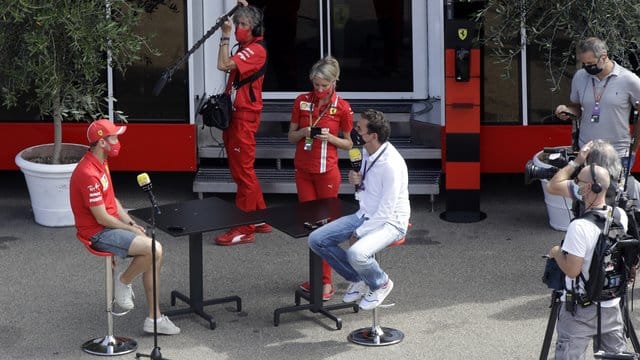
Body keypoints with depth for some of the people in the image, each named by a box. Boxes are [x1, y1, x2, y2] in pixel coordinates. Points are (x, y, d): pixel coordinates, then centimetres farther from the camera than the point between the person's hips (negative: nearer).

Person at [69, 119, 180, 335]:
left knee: (155, 254, 1)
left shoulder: (101, 163, 10)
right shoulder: (88, 173, -24)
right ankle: (123, 283, 2)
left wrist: (131, 223, 6)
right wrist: (130, 230, -9)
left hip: (112, 226, 10)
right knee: (154, 250, -23)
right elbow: (101, 218, -21)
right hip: (98, 234, -10)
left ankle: (154, 318, 6)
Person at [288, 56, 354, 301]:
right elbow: (291, 137, 9)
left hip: (327, 172, -3)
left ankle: (326, 281, 3)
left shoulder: (342, 108, -5)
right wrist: (303, 132, -12)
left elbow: (348, 144, 3)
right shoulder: (302, 102, 2)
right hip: (303, 170, 3)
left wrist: (330, 138, -15)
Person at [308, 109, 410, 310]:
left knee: (356, 254, -35)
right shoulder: (366, 152, 0)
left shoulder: (391, 164, -26)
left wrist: (358, 234, -17)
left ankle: (381, 284, -2)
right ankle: (358, 280, 12)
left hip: (389, 222, -8)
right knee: (316, 240, -4)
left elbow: (386, 211, -23)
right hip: (365, 216, 9)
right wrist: (356, 180, -6)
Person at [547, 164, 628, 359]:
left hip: (581, 309, -6)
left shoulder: (580, 227, -26)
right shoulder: (621, 217, -4)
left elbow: (572, 270, -23)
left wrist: (557, 253, -4)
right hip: (612, 306, 6)